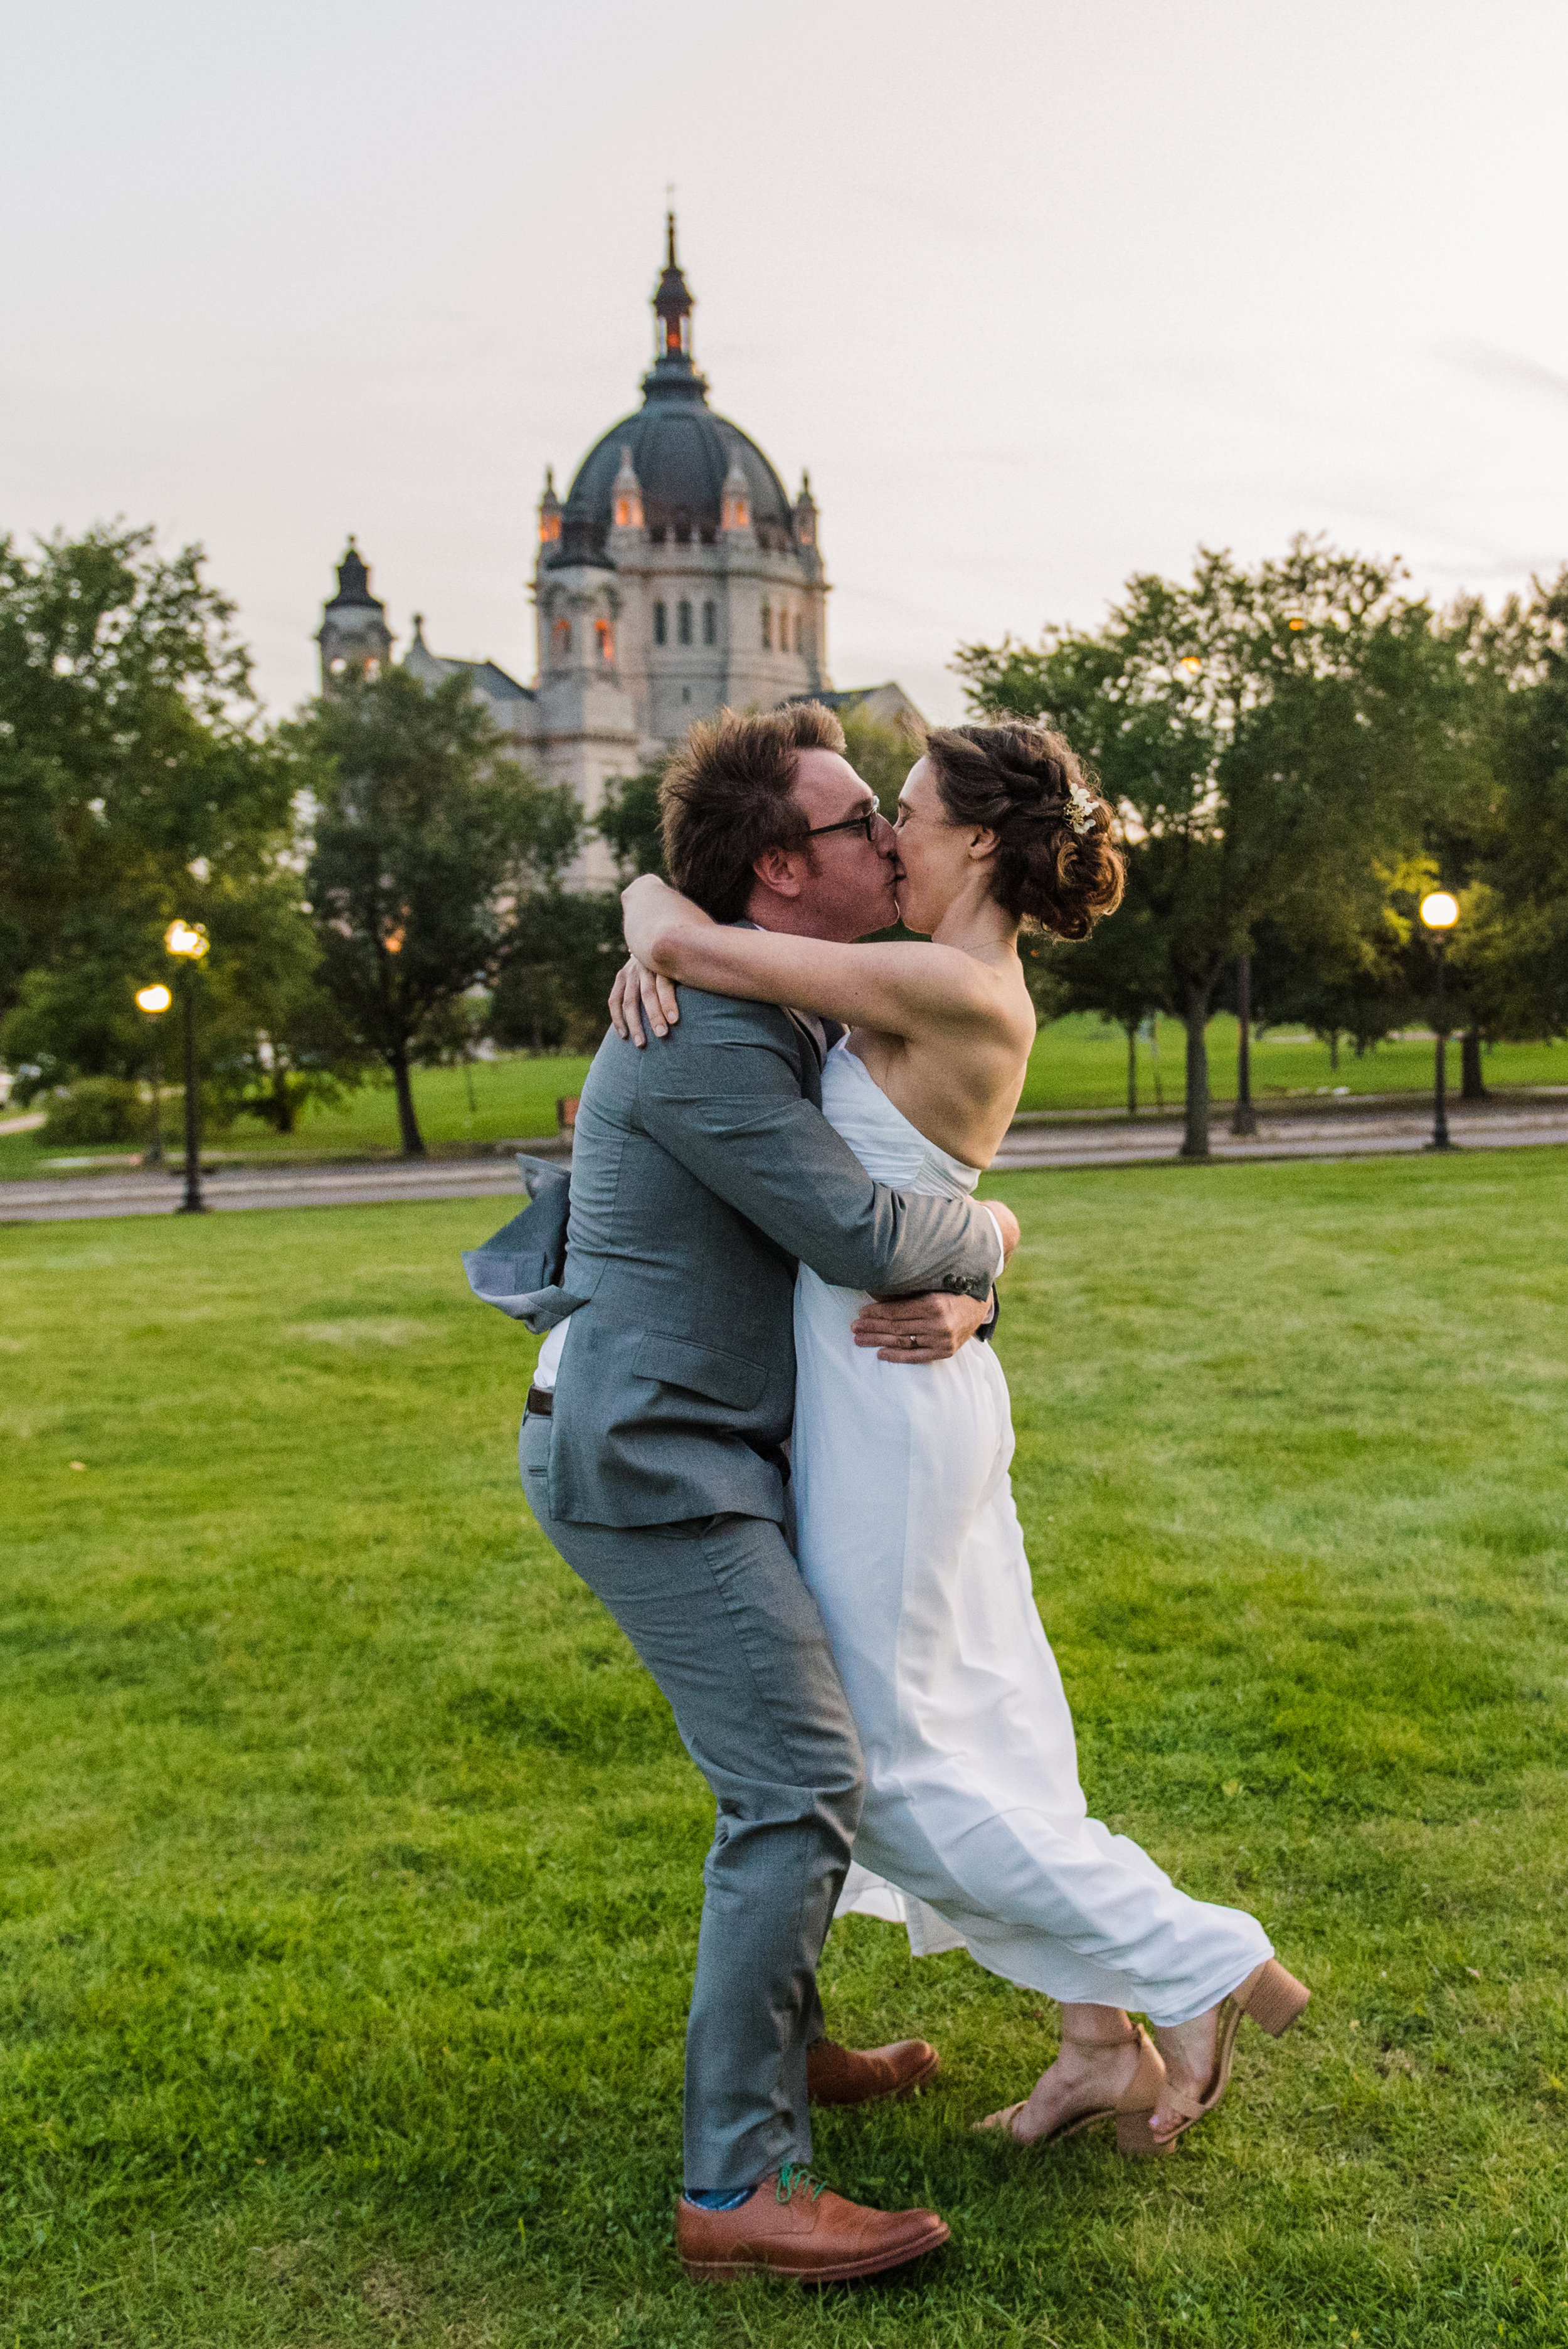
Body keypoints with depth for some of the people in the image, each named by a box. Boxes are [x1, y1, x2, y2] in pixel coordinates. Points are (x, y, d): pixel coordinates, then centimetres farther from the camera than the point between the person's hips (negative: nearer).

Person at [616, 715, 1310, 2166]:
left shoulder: (952, 992, -20)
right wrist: (657, 955, 1)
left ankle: (1204, 1966, 13)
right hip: (918, 1395, 10)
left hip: (888, 1401, -10)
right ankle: (1108, 2043, 27)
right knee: (984, 1735, 16)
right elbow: (739, 962, 20)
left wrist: (651, 904, -3)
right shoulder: (957, 994, 9)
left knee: (892, 1760, 5)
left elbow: (693, 944, -24)